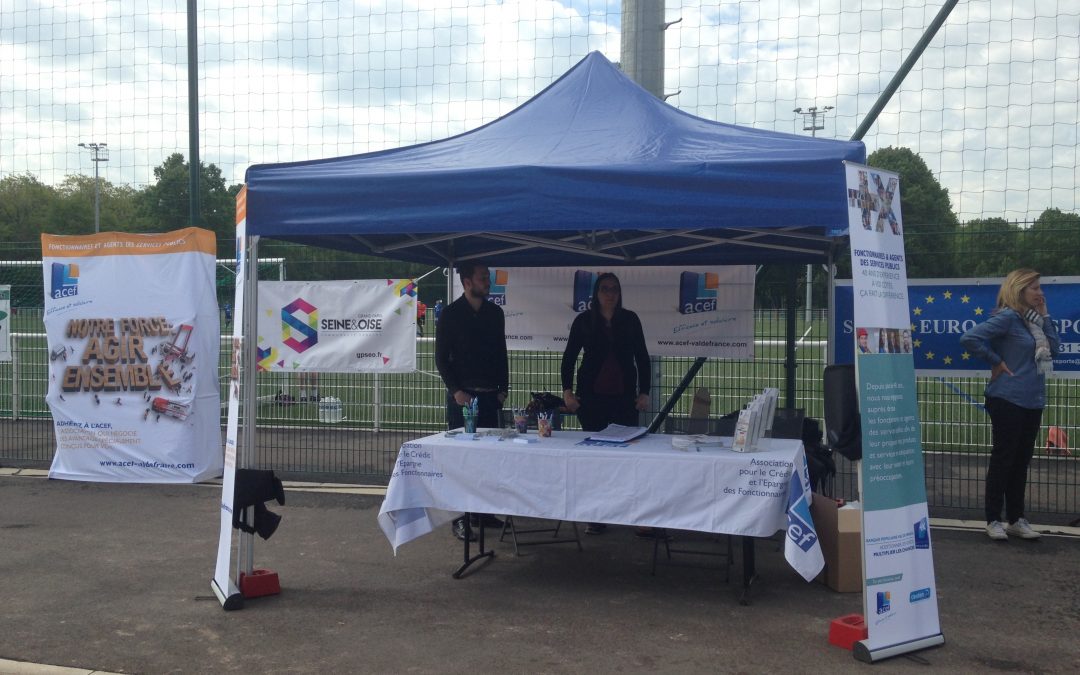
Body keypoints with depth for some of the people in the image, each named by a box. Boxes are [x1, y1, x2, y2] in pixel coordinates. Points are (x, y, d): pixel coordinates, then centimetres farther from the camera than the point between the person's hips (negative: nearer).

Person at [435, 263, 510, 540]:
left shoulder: (495, 312, 9)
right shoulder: (451, 313, -4)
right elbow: (441, 356, -4)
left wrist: (503, 388, 6)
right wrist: (456, 390, -12)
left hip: (490, 395, 4)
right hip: (462, 395, -4)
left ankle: (482, 510, 18)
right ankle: (460, 517, 4)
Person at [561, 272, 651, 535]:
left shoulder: (630, 319, 4)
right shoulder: (584, 320, 2)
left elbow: (642, 357, 8)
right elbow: (569, 356, 6)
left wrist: (644, 392, 3)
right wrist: (567, 390, -2)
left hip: (624, 395, 0)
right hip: (592, 395, 0)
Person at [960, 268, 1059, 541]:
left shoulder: (1032, 319, 13)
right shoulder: (1007, 317, -13)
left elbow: (1054, 348, 9)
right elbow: (969, 338, -24)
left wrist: (1044, 316, 5)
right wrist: (996, 361, -16)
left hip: (1032, 401, 8)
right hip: (1008, 400, -8)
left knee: (1021, 460, 12)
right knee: (1003, 459, -1)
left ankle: (1016, 519, 21)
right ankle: (993, 520, 8)